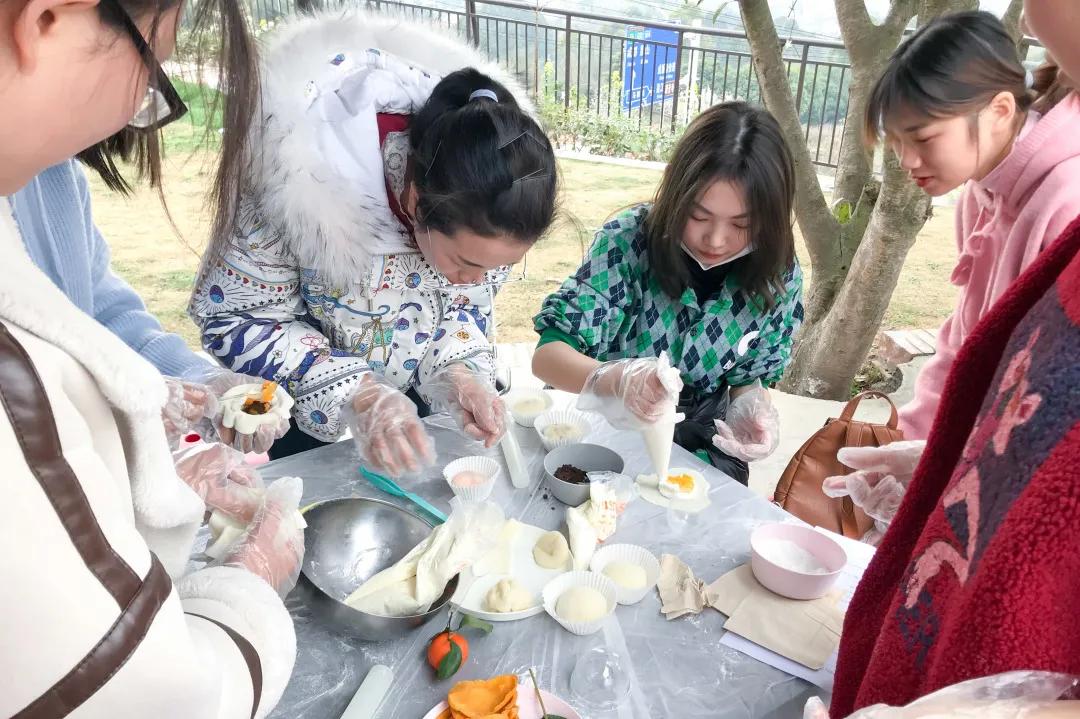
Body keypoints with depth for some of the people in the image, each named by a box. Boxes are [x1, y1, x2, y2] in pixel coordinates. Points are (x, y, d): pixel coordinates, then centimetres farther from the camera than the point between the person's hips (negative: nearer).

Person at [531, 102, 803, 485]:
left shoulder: (778, 280, -10)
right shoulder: (629, 238, -19)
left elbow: (749, 376, 4)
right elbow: (547, 355, -22)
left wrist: (750, 408, -20)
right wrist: (616, 379, -42)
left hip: (696, 453, 4)